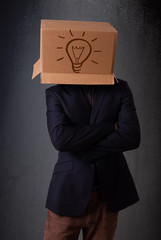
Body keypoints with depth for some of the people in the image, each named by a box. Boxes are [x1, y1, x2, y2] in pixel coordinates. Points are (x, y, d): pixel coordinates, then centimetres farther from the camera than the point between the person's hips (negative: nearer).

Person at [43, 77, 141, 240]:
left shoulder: (120, 89, 4)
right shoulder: (56, 93, 1)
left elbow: (132, 136, -10)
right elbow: (59, 138, -16)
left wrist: (82, 152, -13)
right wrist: (110, 126, -13)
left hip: (107, 194, 2)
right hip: (68, 192, -1)